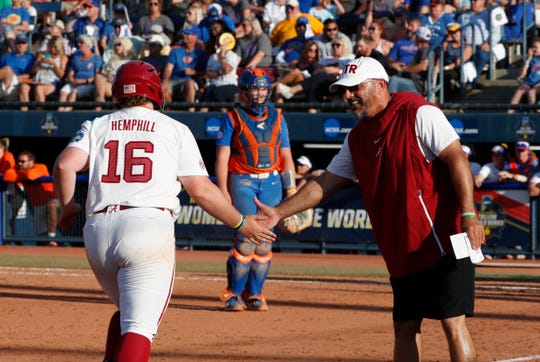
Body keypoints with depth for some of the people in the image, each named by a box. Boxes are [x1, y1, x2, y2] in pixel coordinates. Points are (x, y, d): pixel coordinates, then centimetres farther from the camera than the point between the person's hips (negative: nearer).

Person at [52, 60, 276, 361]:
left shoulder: (97, 126, 16)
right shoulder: (175, 130, 11)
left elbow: (65, 165, -2)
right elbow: (201, 190, 5)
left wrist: (68, 207, 15)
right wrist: (242, 224, 16)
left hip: (98, 229, 4)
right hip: (148, 224, -4)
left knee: (127, 310, 26)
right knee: (140, 325, -8)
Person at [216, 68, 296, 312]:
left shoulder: (277, 118, 13)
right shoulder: (232, 119, 1)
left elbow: (286, 156, 15)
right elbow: (222, 157, -4)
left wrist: (291, 189, 8)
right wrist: (223, 190, -13)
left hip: (271, 182, 4)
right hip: (242, 181, -4)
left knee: (264, 242, 0)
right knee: (247, 238, -13)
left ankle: (254, 293, 9)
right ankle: (233, 294, -3)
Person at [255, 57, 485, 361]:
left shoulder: (419, 114, -9)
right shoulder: (357, 139, 15)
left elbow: (456, 159, -16)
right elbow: (324, 184, 17)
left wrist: (469, 214, -26)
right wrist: (279, 212, 7)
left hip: (443, 241, -8)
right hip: (403, 253, 8)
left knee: (453, 322, -13)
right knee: (405, 327, 10)